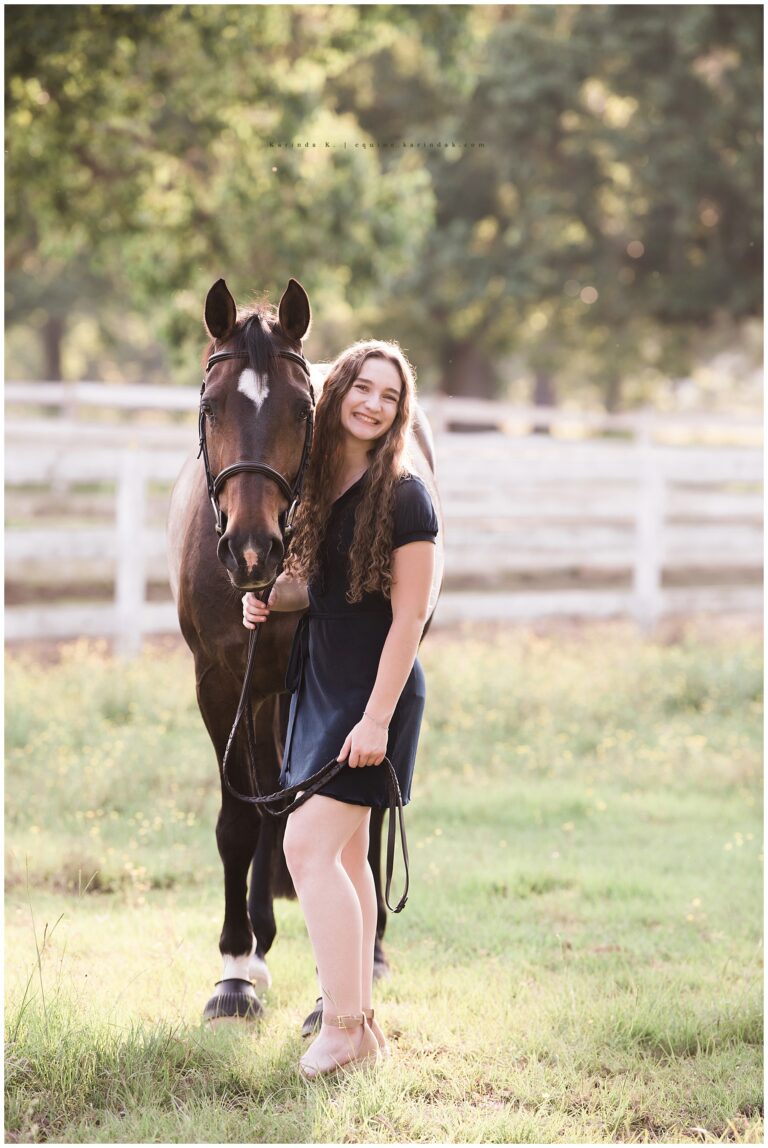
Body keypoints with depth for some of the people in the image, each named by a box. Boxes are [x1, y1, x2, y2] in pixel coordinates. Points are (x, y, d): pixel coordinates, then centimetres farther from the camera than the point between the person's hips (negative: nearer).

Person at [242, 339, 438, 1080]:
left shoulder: (402, 495, -15)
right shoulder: (320, 482, 6)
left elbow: (409, 616, -16)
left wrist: (377, 717, -20)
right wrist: (269, 597, -2)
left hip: (373, 693, -8)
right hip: (321, 686, 8)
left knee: (308, 847, -13)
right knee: (344, 853, 12)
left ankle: (342, 1025, -6)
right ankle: (360, 1022, 20)